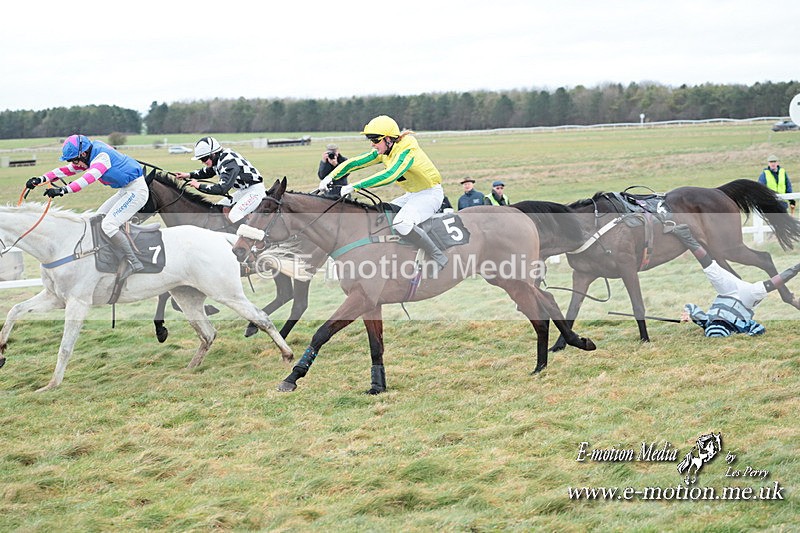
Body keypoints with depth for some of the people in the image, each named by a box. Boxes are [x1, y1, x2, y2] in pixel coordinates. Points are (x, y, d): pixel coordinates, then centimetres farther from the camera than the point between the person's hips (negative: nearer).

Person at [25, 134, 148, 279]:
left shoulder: (101, 156, -23)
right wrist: (41, 179, -1)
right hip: (126, 191, 11)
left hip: (136, 190, -11)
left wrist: (63, 190, -47)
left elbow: (89, 178, -38)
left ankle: (134, 263, -14)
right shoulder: (90, 156, 7)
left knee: (108, 225, -18)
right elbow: (66, 170, 8)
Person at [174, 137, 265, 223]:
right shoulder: (218, 160, 1)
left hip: (255, 189, -11)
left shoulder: (229, 163, -29)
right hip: (243, 190, 11)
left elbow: (222, 189, -38)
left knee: (234, 216, -26)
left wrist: (199, 186, -30)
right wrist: (189, 175, 10)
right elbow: (207, 172, 24)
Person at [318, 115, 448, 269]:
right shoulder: (382, 152, 2)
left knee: (401, 223, -31)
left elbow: (389, 175, -39)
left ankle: (439, 258, -22)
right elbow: (355, 162, 2)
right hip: (412, 195, 10)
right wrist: (331, 177, -12)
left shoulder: (407, 151, -26)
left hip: (430, 193, -10)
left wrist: (354, 186, -41)